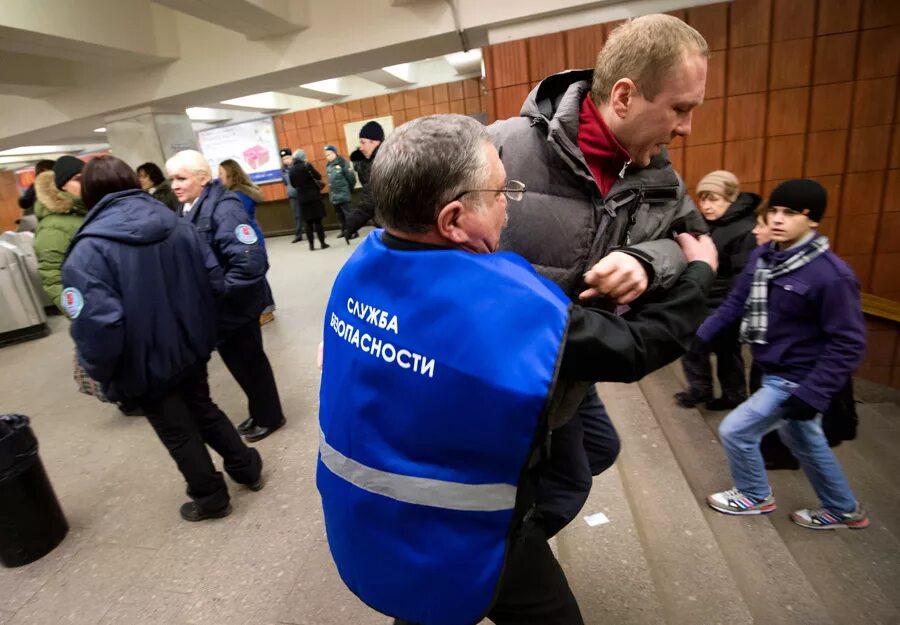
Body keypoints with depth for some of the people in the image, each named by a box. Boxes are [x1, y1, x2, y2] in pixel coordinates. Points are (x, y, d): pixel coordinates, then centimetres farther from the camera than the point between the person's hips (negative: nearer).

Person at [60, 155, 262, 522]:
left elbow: (97, 325, -26)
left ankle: (210, 498, 34)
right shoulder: (178, 226, -3)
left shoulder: (89, 250, -20)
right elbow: (215, 282, -2)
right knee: (203, 409, 26)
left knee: (178, 433, 15)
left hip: (147, 364, -5)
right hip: (192, 347, 5)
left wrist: (100, 373, -9)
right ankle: (247, 468, 39)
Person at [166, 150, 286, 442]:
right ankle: (259, 413, 39)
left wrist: (220, 293, -22)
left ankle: (269, 417, 30)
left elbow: (250, 261, -31)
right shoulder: (189, 209, 7)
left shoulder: (223, 208, -21)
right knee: (237, 362, 20)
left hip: (235, 306, -8)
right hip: (218, 307, 8)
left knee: (250, 361, 8)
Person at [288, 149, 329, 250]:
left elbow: (293, 184, 13)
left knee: (308, 222, 9)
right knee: (318, 220, 1)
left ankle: (311, 245, 10)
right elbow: (319, 177, -8)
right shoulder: (307, 165, -9)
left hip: (302, 198, 4)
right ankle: (322, 243, 3)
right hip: (314, 196, -4)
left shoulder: (292, 170, 5)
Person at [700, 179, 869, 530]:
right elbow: (736, 303, 3)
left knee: (734, 431, -1)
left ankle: (755, 497, 28)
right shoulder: (762, 257, -2)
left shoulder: (831, 274, -23)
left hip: (795, 381, -7)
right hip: (774, 373, 8)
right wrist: (699, 338, -4)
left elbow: (848, 344, -21)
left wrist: (811, 395, -24)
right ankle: (844, 510, 48)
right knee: (806, 444, 24)